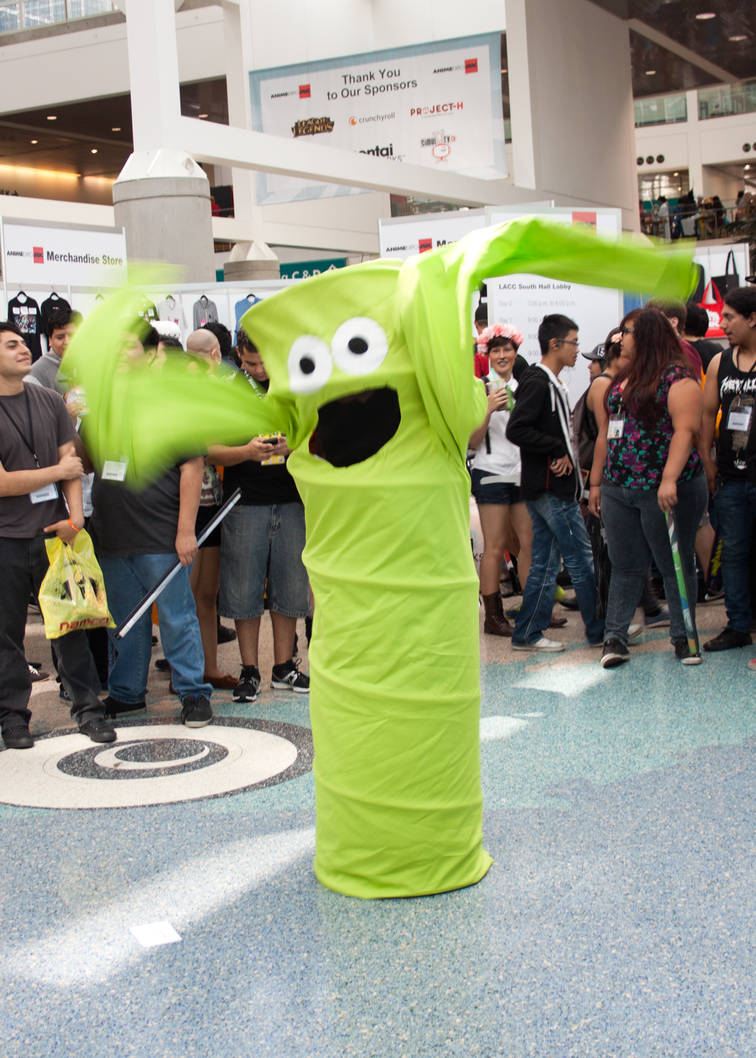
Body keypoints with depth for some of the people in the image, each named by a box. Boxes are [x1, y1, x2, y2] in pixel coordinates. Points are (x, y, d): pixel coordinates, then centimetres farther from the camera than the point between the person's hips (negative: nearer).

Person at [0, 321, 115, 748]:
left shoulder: (51, 402, 7)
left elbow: (72, 462, 6)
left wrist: (75, 516, -8)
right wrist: (59, 471, -5)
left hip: (55, 533, 3)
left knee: (70, 623, 7)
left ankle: (88, 707, 17)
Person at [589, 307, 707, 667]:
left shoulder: (677, 378, -7)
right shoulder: (620, 382, 17)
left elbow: (686, 430, -17)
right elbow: (605, 434, 21)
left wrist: (670, 479, -27)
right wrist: (596, 483, 19)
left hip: (664, 491, -7)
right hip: (617, 489, 7)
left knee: (676, 564, 4)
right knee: (624, 566, 7)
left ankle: (683, 636, 12)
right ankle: (615, 637, 9)